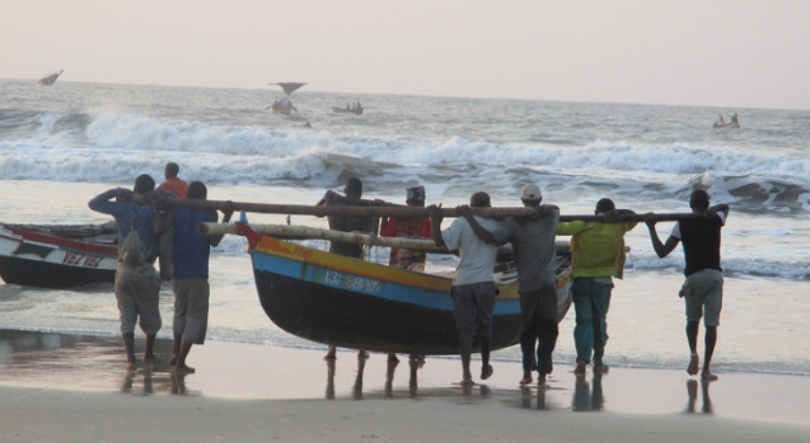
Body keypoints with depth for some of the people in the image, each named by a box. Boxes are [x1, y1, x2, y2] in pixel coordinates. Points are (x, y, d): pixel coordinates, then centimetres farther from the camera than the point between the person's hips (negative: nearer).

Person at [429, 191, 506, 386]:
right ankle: (485, 367, 34)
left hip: (462, 283, -1)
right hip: (485, 282, 1)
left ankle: (466, 372, -10)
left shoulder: (462, 223, -2)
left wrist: (435, 219, 3)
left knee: (464, 330, 1)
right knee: (485, 326, 19)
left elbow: (440, 241, -10)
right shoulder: (496, 225, 5)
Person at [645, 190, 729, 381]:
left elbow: (662, 252, -5)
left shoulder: (682, 225, -3)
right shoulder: (716, 220, 2)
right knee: (711, 322, 2)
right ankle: (706, 368, 0)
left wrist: (651, 228, -1)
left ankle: (693, 352, -7)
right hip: (714, 275, 0)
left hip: (694, 276, 0)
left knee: (693, 318, 18)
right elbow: (725, 207, 27)